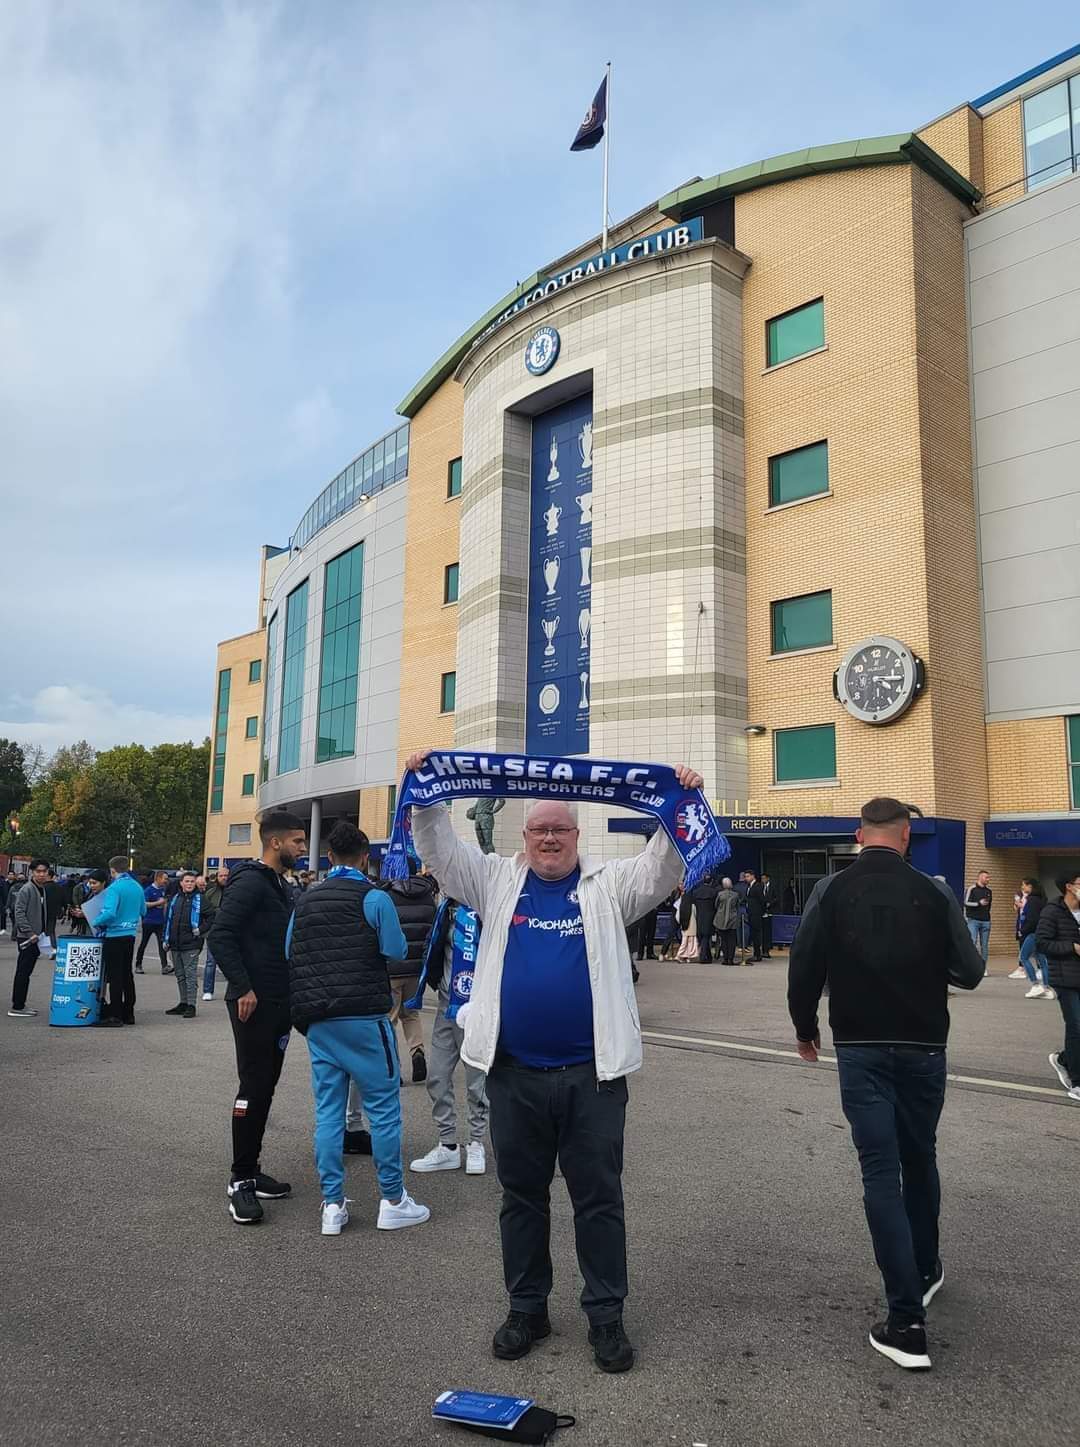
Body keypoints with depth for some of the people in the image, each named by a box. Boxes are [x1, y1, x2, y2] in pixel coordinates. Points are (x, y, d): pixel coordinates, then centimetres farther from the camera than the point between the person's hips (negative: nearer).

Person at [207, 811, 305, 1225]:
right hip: (254, 1003, -9)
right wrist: (243, 987, -22)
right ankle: (241, 1180, 5)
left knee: (265, 1086, 13)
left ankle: (251, 1170, 23)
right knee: (253, 1087, -5)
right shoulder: (250, 882, -14)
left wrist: (293, 995, 15)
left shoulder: (282, 887, 15)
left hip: (280, 1004, 9)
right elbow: (220, 935, -21)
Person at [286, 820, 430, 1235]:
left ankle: (332, 1205, 13)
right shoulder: (374, 897, -9)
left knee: (328, 1109, 9)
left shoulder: (305, 900, 8)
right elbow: (397, 951, -6)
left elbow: (289, 952, 14)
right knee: (383, 1105, 4)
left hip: (317, 1020, 5)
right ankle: (393, 1201, 11)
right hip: (363, 1017, -5)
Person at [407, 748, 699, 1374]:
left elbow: (662, 866, -7)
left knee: (600, 1199, 11)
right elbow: (444, 850, -1)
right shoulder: (499, 881, 6)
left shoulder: (608, 886, 3)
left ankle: (606, 1316, 27)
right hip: (514, 1072, 2)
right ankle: (527, 1309, 33)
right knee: (522, 1196, 16)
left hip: (592, 1074, -1)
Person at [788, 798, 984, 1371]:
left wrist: (805, 1028, 11)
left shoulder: (832, 890, -7)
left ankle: (907, 1321, 0)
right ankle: (925, 1272, 40)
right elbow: (969, 972, -2)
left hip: (861, 1049, -1)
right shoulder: (934, 893, -7)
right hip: (924, 1046, 2)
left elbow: (804, 967, -6)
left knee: (881, 1171, 1)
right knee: (919, 1160, 21)